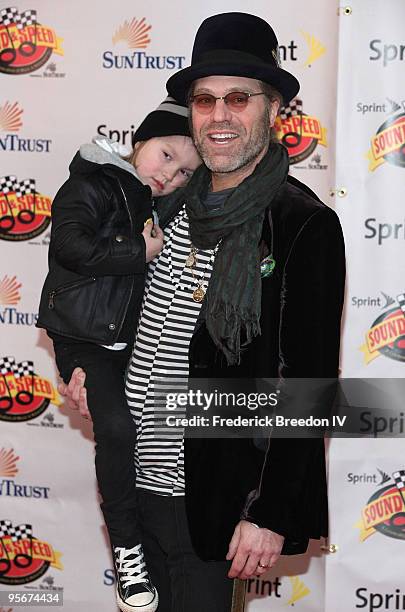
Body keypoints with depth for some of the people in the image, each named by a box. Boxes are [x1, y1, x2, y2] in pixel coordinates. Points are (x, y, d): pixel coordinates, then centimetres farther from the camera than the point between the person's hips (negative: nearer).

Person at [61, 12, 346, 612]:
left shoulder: (306, 228, -16)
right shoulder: (177, 207, 5)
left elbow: (308, 385, -17)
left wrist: (271, 516, -18)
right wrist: (92, 366, 7)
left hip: (207, 496, -6)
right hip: (134, 473, 7)